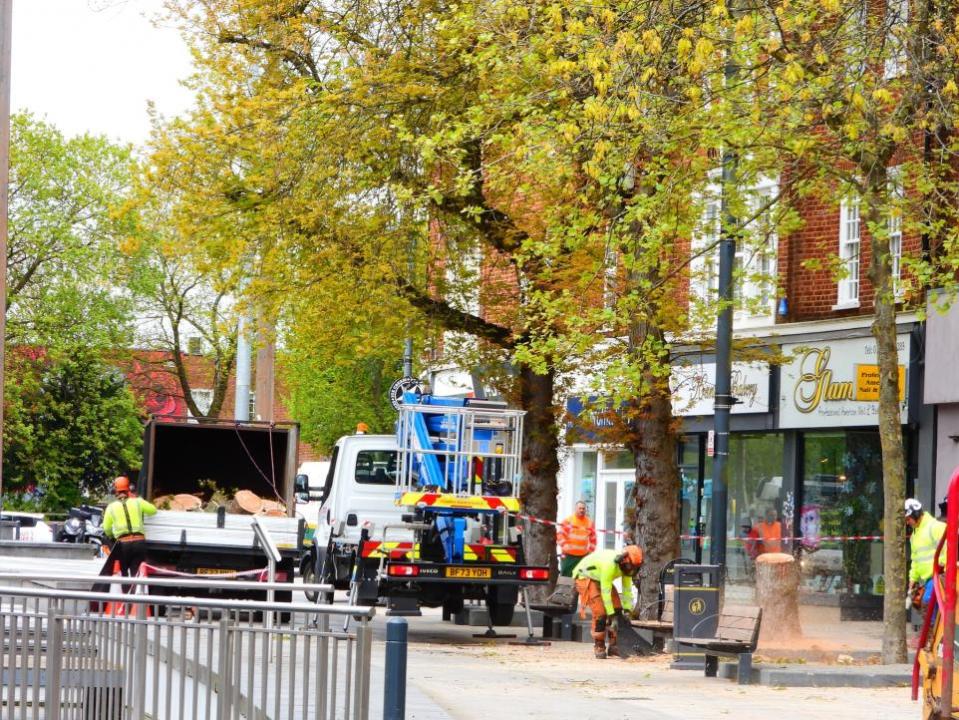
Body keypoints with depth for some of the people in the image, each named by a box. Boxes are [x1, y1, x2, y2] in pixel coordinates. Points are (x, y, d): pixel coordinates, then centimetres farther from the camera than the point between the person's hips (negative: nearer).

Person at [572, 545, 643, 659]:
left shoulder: (627, 566, -12)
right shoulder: (610, 564, -37)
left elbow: (627, 590, -4)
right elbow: (605, 592, -34)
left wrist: (627, 611, -11)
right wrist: (611, 615, -31)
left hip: (600, 579, 8)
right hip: (585, 577, -8)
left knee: (617, 609, -3)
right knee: (600, 612, -18)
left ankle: (613, 645, 0)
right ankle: (599, 647, -8)